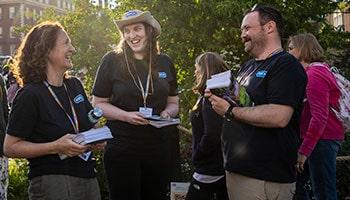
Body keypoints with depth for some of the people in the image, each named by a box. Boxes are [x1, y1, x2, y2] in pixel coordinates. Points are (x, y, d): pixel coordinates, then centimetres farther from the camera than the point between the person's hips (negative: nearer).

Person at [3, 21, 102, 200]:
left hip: (87, 176, 7)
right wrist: (56, 147, -22)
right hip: (52, 182, -6)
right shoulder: (30, 95, -14)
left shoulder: (75, 86, 7)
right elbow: (10, 147, -13)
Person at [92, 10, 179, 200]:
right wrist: (126, 115, -17)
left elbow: (173, 102, 14)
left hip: (159, 146, 3)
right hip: (122, 146, -3)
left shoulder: (164, 63, 5)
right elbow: (98, 103, -1)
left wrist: (167, 112, -9)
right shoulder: (112, 61, -4)